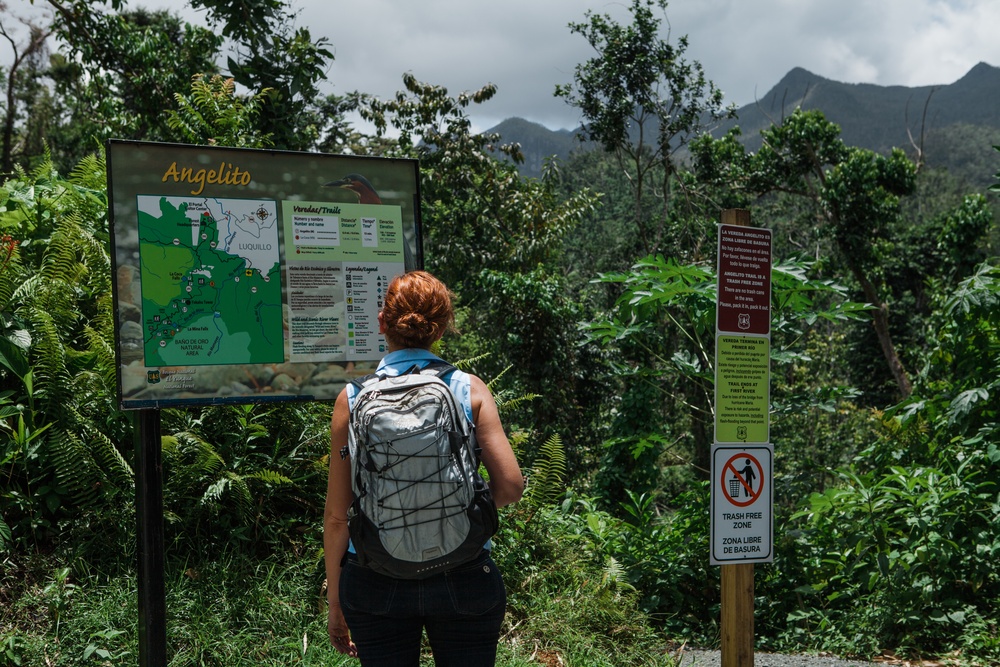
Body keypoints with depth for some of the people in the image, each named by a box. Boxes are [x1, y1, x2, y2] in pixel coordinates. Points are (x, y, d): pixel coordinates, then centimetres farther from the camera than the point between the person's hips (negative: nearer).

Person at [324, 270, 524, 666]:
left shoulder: (353, 398, -3)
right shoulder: (469, 390, -4)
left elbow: (336, 515, -2)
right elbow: (511, 485, -10)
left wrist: (335, 602, 8)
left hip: (374, 585, 1)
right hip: (463, 578, 0)